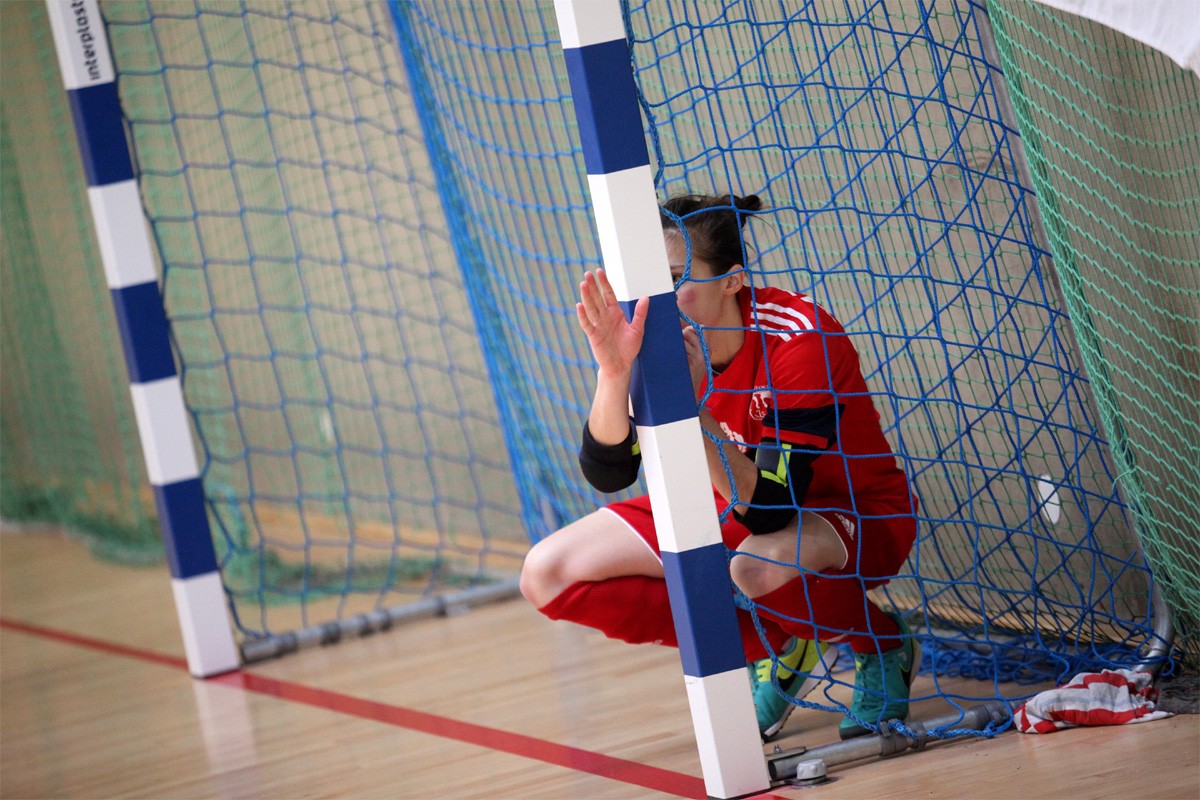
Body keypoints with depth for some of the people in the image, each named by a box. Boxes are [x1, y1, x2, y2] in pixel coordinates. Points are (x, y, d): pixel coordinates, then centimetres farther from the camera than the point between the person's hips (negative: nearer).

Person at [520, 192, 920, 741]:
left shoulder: (797, 339, -31)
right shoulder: (657, 338, -15)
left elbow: (769, 506, -36)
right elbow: (606, 473, -21)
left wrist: (688, 404, -46)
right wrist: (615, 371, -38)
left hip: (858, 514, -6)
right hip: (735, 509, 7)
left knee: (758, 565, -43)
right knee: (546, 575, -8)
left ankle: (883, 645, -6)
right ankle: (779, 650, 0)